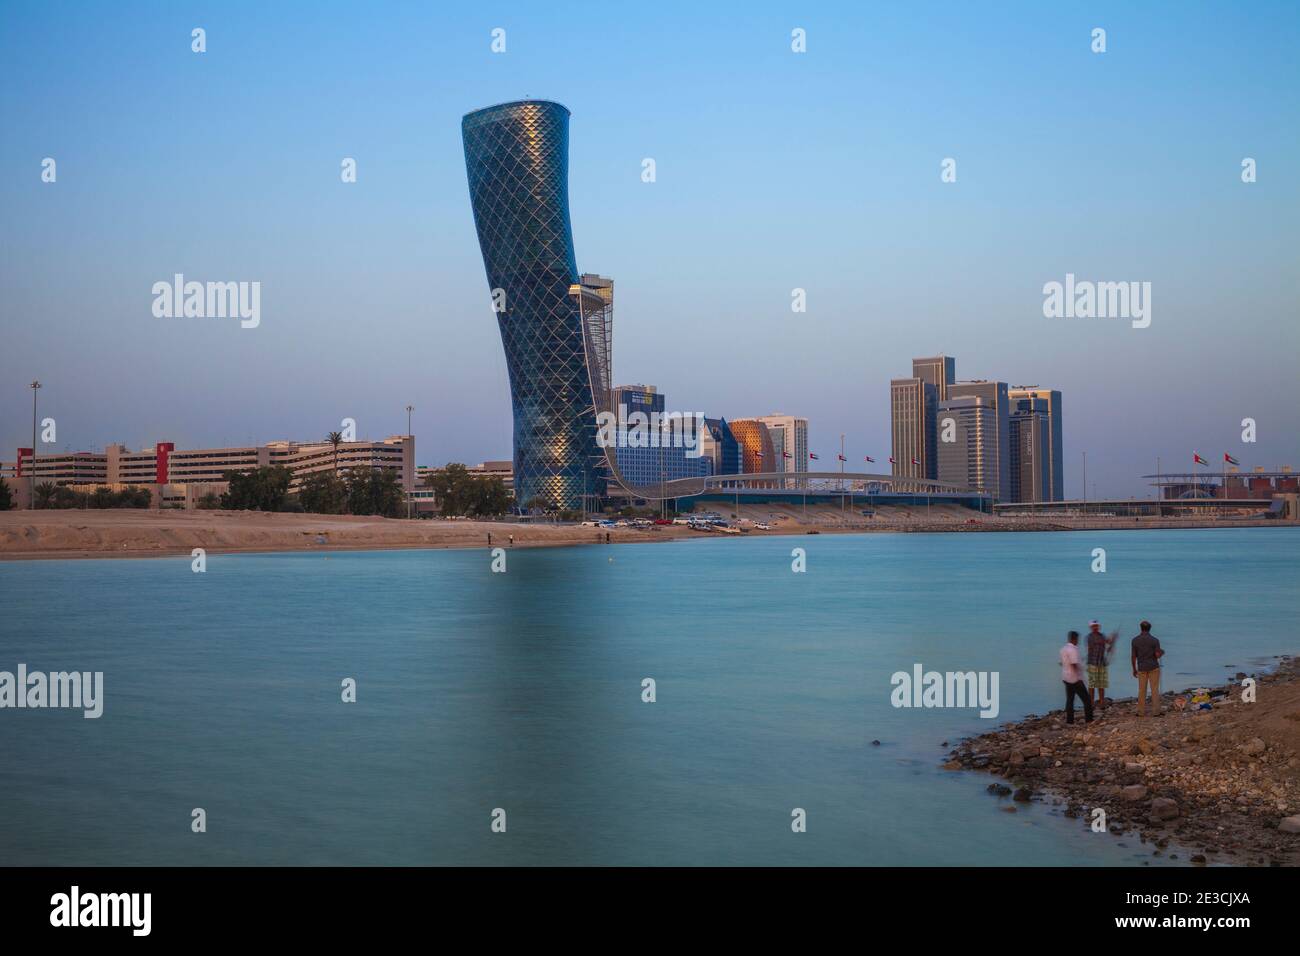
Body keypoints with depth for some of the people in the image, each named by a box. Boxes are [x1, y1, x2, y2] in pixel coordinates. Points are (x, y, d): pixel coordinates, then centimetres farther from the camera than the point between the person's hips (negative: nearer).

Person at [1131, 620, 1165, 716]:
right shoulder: (1155, 640, -8)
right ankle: (1156, 711, 1)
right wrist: (1162, 652, 12)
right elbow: (1158, 655, -12)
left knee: (1142, 690, 7)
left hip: (1142, 668, 1)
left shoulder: (1135, 640, -3)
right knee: (1155, 690, 3)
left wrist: (1134, 669, 8)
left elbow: (1133, 656, -3)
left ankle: (1141, 712, 7)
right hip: (1153, 668, -1)